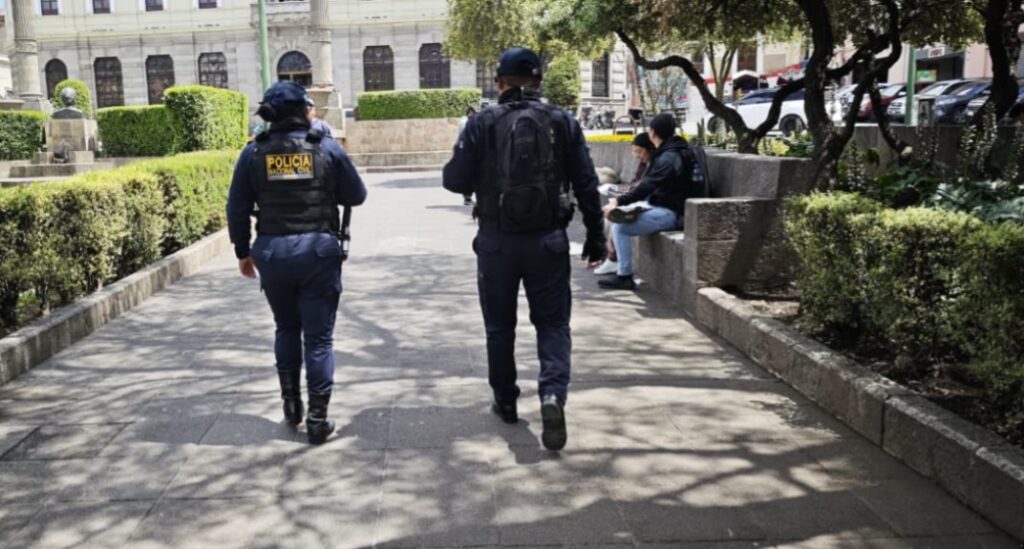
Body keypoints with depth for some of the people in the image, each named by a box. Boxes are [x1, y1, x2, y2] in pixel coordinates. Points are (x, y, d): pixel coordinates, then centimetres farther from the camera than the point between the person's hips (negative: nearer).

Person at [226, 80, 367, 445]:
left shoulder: (254, 152, 2)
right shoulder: (327, 148, -2)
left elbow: (237, 209, 5)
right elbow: (357, 196, 6)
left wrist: (243, 252, 16)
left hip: (272, 252, 2)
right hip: (319, 250, -2)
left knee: (286, 328, 23)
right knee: (318, 335, 4)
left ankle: (291, 404, 28)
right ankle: (317, 418, 7)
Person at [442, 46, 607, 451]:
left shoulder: (482, 124, -4)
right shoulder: (562, 123, 1)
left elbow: (454, 180, -3)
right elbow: (586, 184, 0)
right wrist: (595, 236, 7)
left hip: (497, 240, 0)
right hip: (548, 240, 1)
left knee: (500, 325, 15)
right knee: (553, 323, 8)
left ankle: (505, 402, 26)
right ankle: (553, 394, -13)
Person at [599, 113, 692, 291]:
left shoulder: (669, 158, -20)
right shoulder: (670, 152, 13)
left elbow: (647, 187, -25)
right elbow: (651, 185, 18)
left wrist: (618, 202, -24)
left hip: (670, 213, -11)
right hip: (664, 207, 11)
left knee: (620, 226, -16)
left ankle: (625, 277, -10)